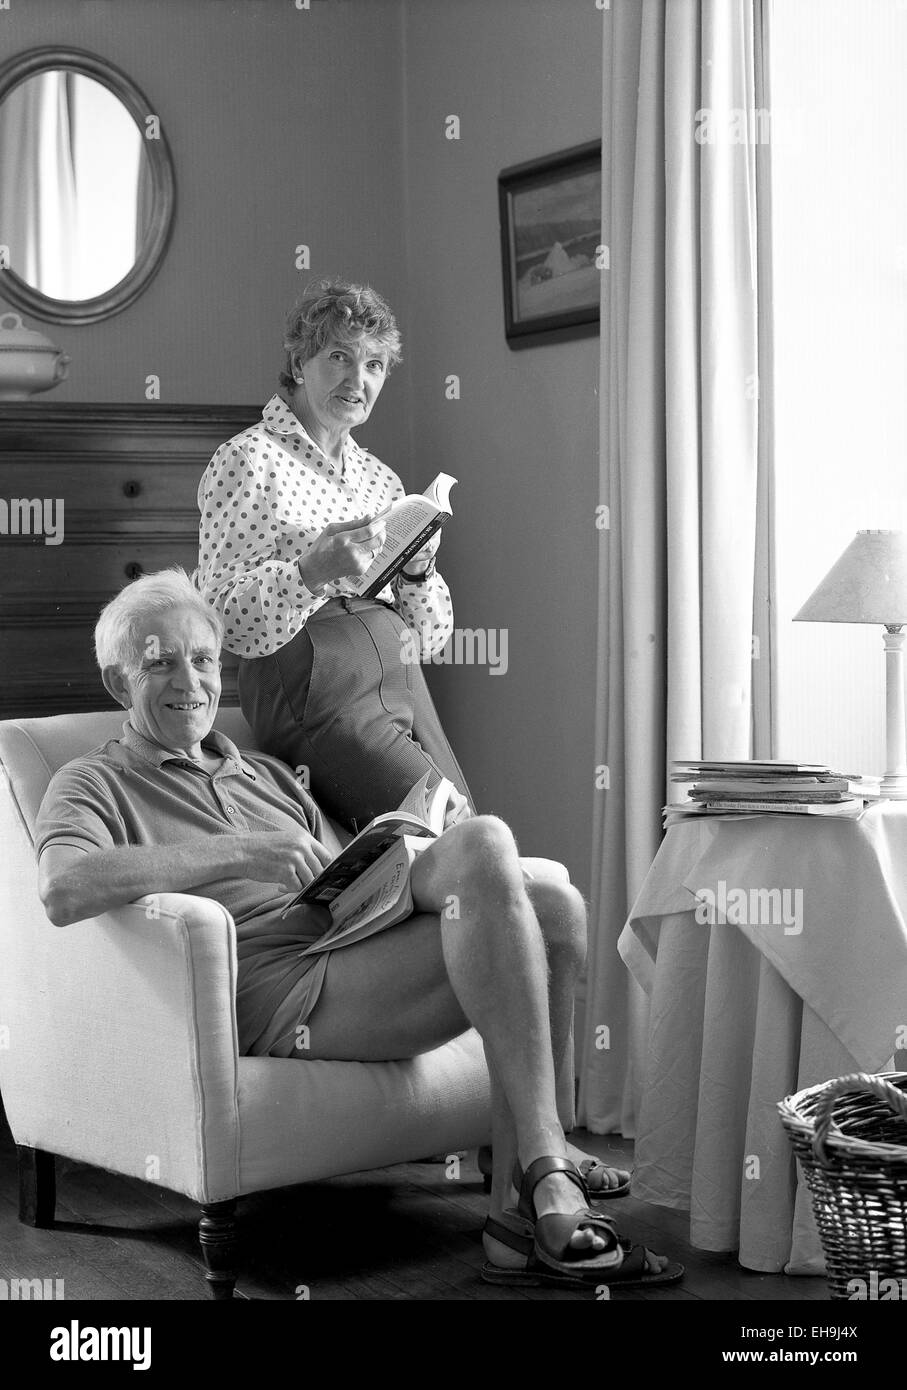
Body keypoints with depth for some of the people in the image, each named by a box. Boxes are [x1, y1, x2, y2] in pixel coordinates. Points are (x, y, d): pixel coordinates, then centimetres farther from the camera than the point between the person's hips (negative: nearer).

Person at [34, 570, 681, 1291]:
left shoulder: (269, 775, 34)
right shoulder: (96, 784, 11)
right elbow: (64, 890, -13)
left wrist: (386, 870, 1)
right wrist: (242, 853, -19)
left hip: (352, 948, 7)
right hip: (279, 986, -7)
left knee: (551, 901, -20)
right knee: (483, 844, -26)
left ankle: (520, 1215, -19)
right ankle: (550, 1186, -29)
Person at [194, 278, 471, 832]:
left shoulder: (380, 477, 21)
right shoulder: (248, 460, 1)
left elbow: (431, 636, 19)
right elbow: (231, 622, -8)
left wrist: (418, 571, -1)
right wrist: (313, 571, -23)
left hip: (404, 682, 7)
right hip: (315, 690, -6)